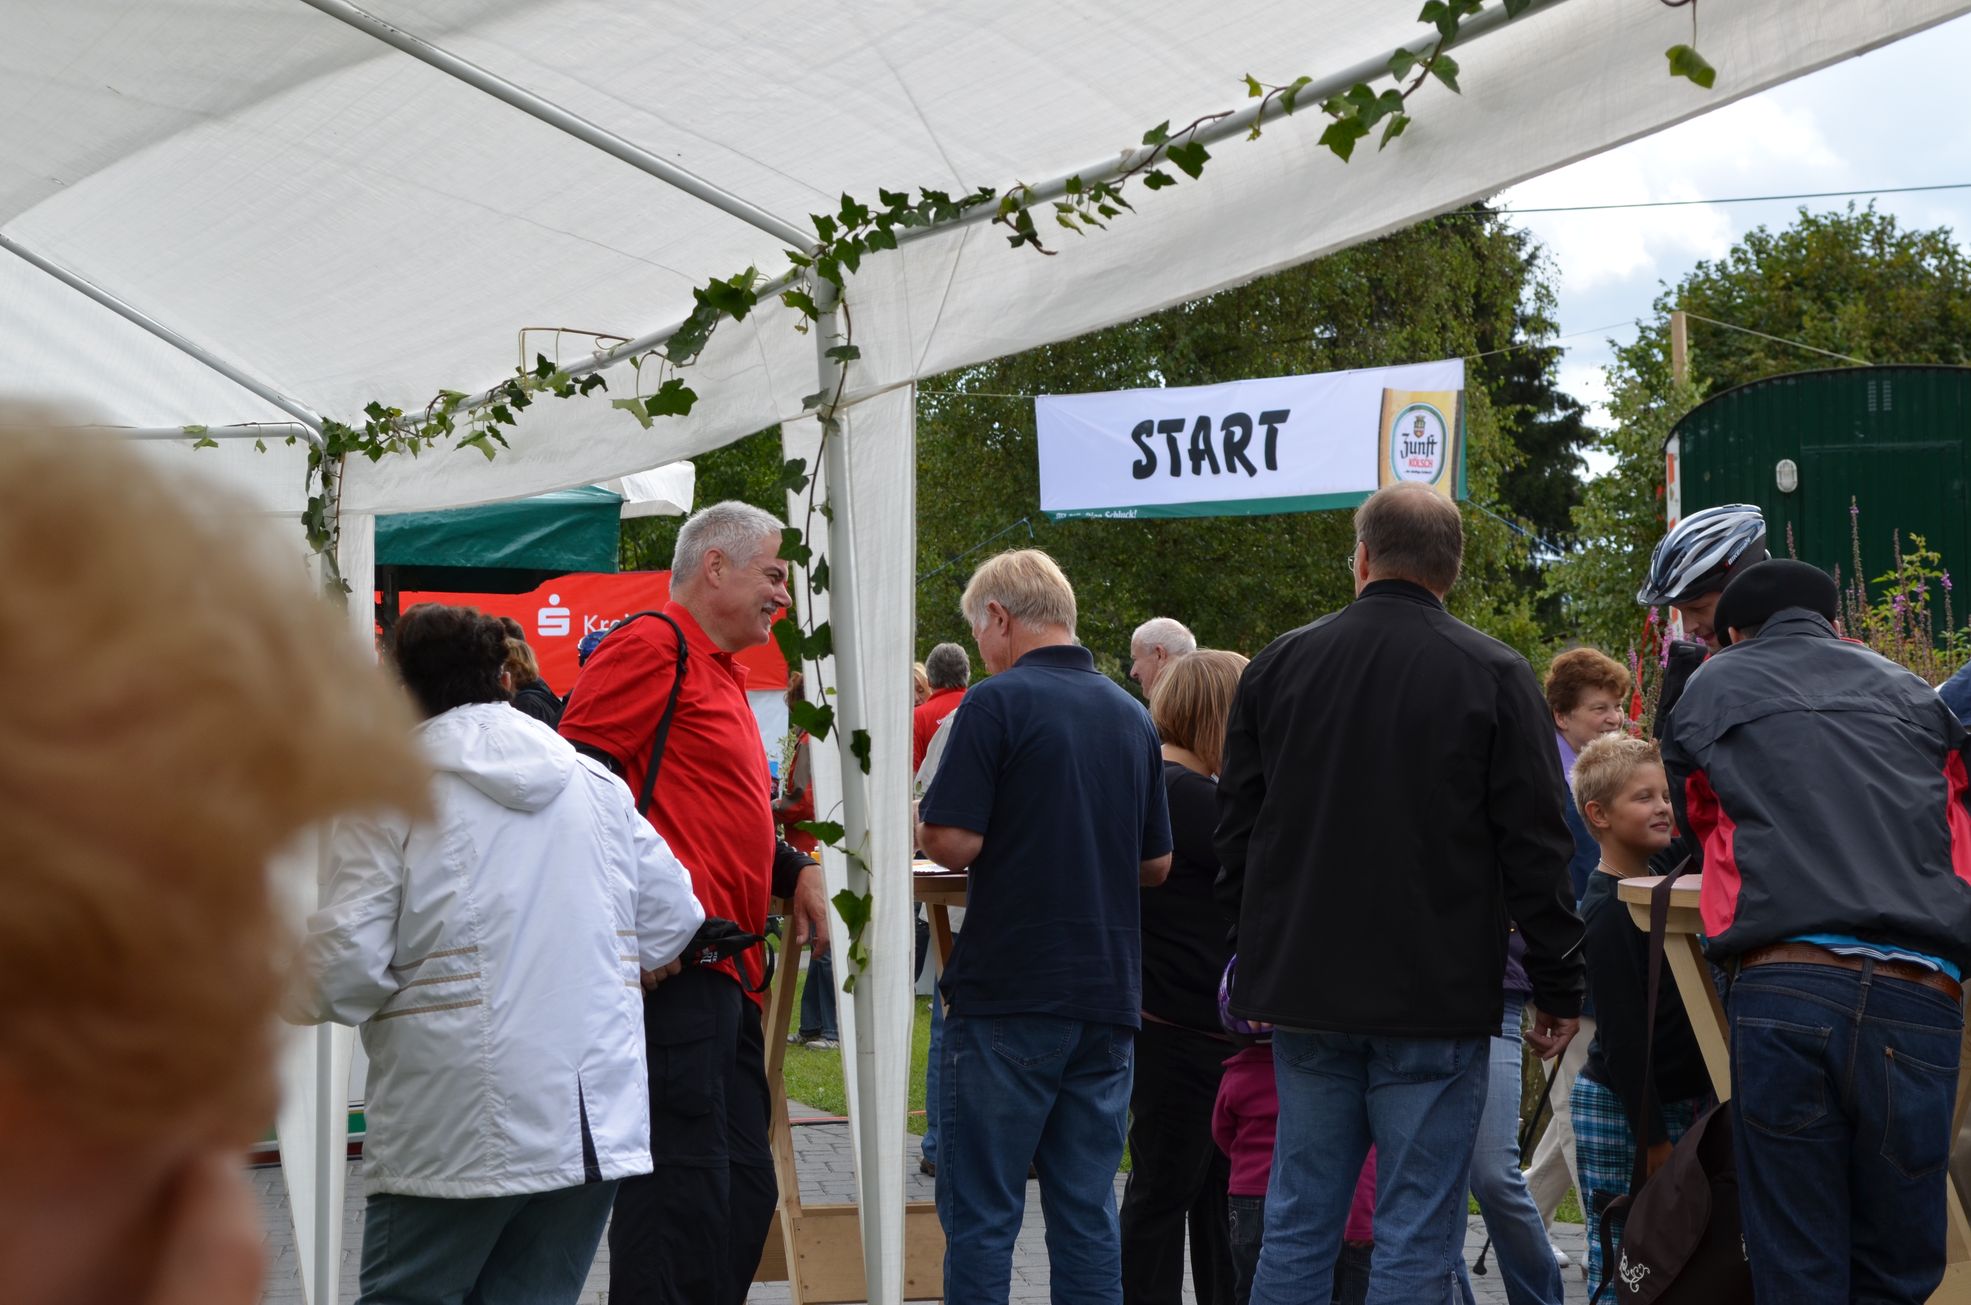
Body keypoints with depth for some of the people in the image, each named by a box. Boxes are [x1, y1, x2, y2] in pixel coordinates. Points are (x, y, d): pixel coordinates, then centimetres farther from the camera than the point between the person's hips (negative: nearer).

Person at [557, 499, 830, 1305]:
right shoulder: (652, 647, -7)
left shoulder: (718, 673, 24)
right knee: (682, 1182, -12)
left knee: (743, 1188, 13)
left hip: (726, 974, 11)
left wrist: (792, 870, 18)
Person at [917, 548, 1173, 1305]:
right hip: (1108, 996, 6)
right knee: (1087, 1211, 8)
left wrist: (921, 825, 5)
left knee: (981, 1213, 0)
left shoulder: (998, 703, -8)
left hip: (1010, 995, -6)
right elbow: (1156, 863, 17)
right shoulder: (1132, 716, 12)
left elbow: (952, 841, -15)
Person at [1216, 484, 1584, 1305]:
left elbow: (1235, 834, 11)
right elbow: (1537, 848, -6)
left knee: (1297, 1227, 10)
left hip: (1305, 993, 4)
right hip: (1438, 1003, -3)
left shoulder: (1279, 666, 5)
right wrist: (1557, 989, 1)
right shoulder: (1493, 676, -5)